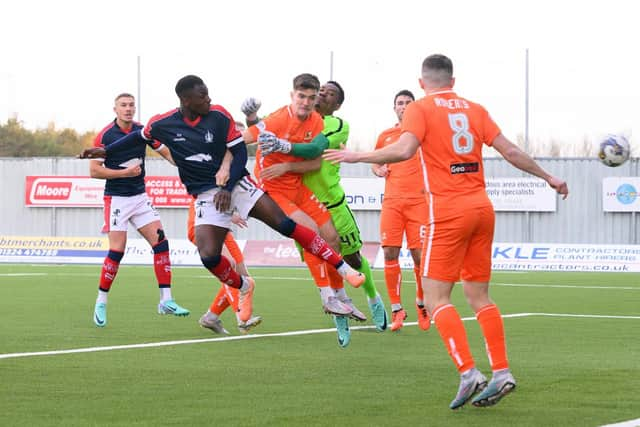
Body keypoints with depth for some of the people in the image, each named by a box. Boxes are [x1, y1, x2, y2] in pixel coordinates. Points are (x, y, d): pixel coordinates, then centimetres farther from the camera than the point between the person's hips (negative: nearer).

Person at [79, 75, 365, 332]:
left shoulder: (219, 117, -9)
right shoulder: (162, 124, -5)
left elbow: (240, 153, -4)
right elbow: (139, 137, 16)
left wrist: (228, 188, -14)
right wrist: (105, 151, 21)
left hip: (235, 183, -1)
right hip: (205, 194, 1)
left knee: (285, 225, -15)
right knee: (209, 257, -18)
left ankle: (343, 268, -7)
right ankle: (243, 287, 15)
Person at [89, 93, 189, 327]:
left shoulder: (143, 131, 3)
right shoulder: (105, 136, -9)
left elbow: (167, 152, 9)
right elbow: (94, 170, -10)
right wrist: (124, 172, -17)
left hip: (140, 197, 5)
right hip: (116, 199, -5)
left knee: (160, 242, -7)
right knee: (117, 251, -10)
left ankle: (166, 300, -4)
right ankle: (101, 303, 6)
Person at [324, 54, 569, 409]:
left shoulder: (420, 109, -2)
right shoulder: (474, 109, 12)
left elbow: (404, 150, -18)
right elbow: (510, 151, 10)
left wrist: (356, 156, -8)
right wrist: (548, 177, 22)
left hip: (447, 212, -6)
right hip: (481, 207, 6)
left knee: (436, 298, -3)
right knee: (479, 296, 13)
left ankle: (468, 373, -17)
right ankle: (501, 373, 6)